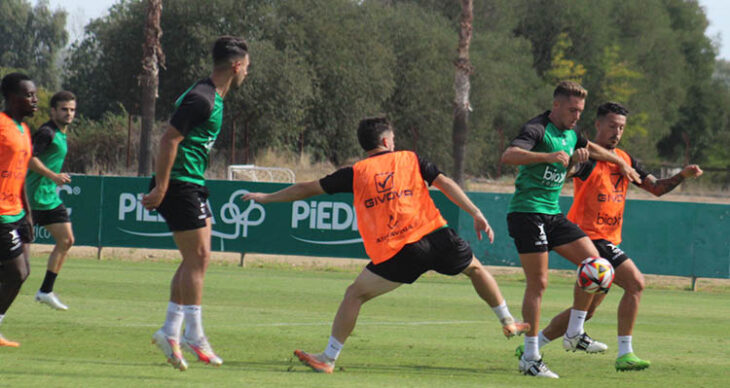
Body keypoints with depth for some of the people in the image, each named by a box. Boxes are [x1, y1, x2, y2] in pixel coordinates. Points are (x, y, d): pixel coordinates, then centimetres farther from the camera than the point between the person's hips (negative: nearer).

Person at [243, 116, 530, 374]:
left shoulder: (356, 173, 11)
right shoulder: (411, 160, 14)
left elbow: (308, 189, 16)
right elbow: (444, 183, 4)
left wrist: (266, 197, 27)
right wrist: (476, 214, 2)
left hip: (396, 253, -2)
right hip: (435, 236, 2)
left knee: (355, 294, 9)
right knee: (475, 268, 27)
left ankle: (328, 358, 5)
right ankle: (508, 323, 37)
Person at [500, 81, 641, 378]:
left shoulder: (571, 135, 13)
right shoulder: (538, 129, -13)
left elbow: (590, 148, 37)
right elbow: (508, 156, -31)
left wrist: (620, 163, 41)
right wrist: (548, 156, -41)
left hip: (553, 215, 9)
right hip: (527, 212, -9)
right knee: (538, 283, -10)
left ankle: (574, 334, 10)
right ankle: (530, 357, -3)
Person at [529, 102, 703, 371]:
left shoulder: (625, 160, 15)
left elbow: (656, 188, 15)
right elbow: (565, 170, -28)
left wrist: (682, 176, -2)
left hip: (609, 240, 9)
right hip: (590, 236, -9)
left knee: (587, 308, 12)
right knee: (635, 282, -21)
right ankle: (625, 354, -20)